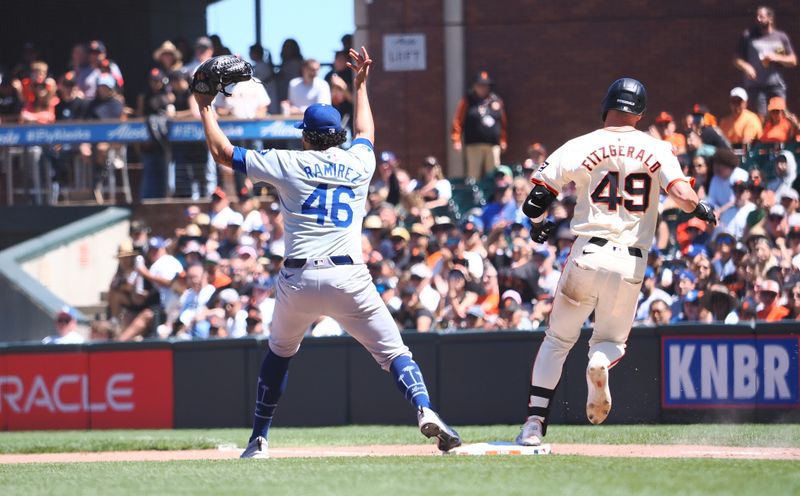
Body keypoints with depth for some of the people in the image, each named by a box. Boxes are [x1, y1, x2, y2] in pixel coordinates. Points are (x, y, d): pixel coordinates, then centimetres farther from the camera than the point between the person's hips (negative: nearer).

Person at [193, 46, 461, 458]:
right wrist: (360, 85, 52)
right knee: (392, 350, -2)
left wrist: (205, 107, 27)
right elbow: (366, 132, 39)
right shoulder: (359, 163, 14)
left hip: (299, 279, 0)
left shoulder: (289, 164, 7)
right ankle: (425, 411, -28)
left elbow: (222, 151, 14)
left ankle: (258, 440, 21)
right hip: (349, 277, 0)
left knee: (279, 352, 22)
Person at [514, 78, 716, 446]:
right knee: (611, 340, 19)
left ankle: (534, 424, -1)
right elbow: (683, 195, -12)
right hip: (631, 264, 1)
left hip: (586, 255, -1)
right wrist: (701, 209, 6)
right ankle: (601, 361, -20)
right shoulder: (656, 150, 3)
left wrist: (538, 225, 18)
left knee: (557, 340, 12)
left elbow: (535, 198, 0)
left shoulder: (580, 147, 2)